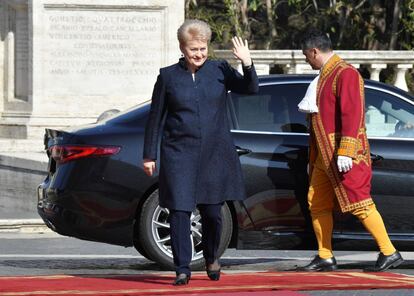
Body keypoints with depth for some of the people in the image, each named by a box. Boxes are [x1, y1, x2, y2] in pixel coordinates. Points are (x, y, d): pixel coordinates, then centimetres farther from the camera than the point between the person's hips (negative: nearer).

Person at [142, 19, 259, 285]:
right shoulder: (168, 76, 4)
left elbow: (250, 89, -3)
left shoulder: (220, 70, 6)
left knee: (212, 211, 4)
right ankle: (183, 269, -3)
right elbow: (156, 117, 8)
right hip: (179, 153, -1)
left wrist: (247, 65, -21)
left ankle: (212, 258, 30)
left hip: (215, 153, 1)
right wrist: (149, 155, 7)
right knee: (180, 210, -7)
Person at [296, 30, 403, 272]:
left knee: (360, 204, -11)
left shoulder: (346, 74, -13)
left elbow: (352, 114, -21)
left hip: (344, 154, -10)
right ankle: (325, 258, 15)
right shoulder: (323, 76, 17)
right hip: (324, 156, 10)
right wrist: (314, 157, 22)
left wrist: (344, 151, -27)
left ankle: (390, 253, -8)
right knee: (317, 204, 9)